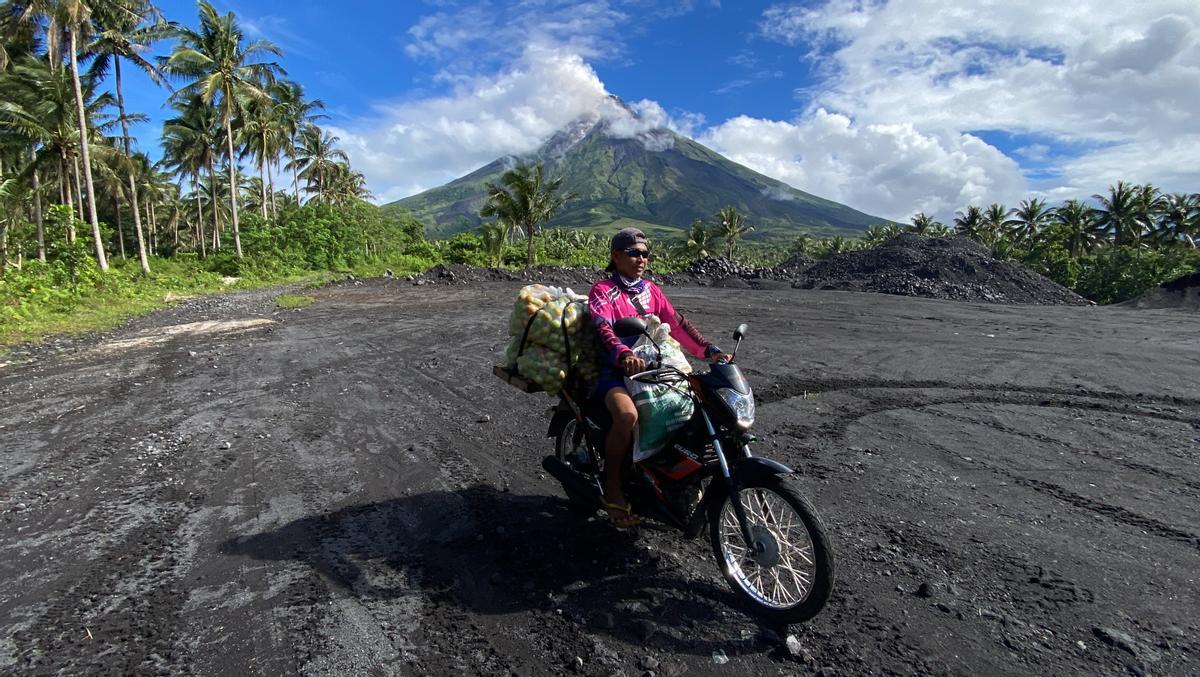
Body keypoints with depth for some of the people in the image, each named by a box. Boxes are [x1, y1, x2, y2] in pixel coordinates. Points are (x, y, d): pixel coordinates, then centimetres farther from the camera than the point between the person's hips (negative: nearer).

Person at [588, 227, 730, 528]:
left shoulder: (651, 290, 15)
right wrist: (625, 355, -43)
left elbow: (677, 324, 5)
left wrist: (709, 350, -11)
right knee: (627, 416, -35)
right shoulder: (602, 290, -3)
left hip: (651, 366, 6)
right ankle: (612, 490, -14)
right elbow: (604, 328, -22)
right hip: (614, 371, -6)